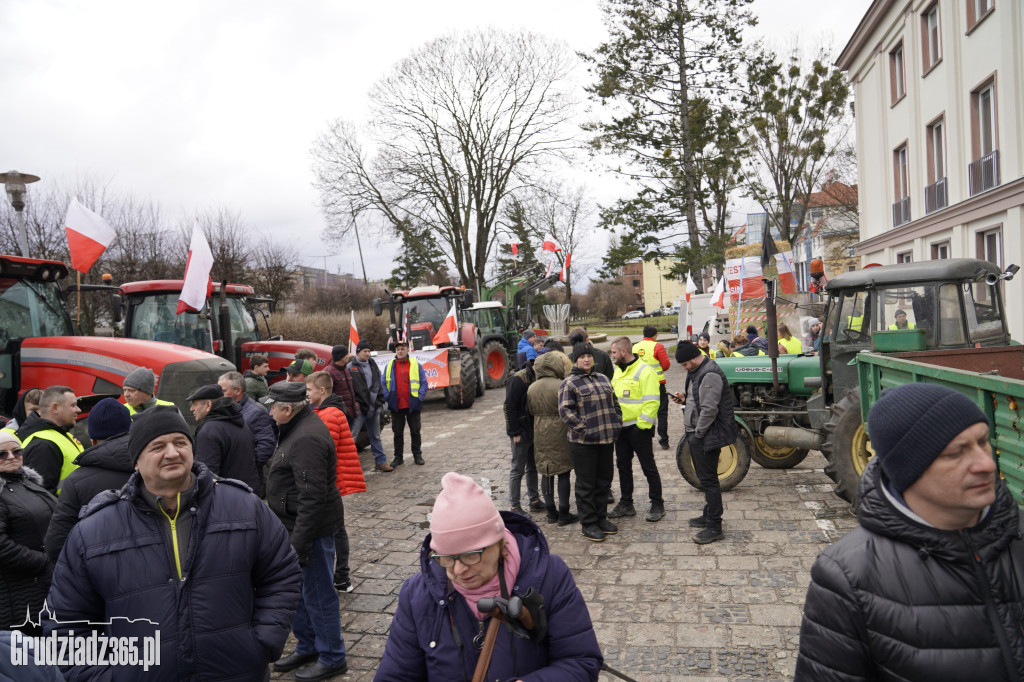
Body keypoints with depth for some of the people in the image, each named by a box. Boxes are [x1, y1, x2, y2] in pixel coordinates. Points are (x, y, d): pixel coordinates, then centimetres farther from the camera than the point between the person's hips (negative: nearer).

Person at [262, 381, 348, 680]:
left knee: (317, 594, 3)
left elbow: (312, 497, -28)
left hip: (311, 528, -11)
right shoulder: (300, 429, 10)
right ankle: (307, 648, 38)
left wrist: (299, 543, -25)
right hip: (295, 524, 11)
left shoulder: (307, 438, -24)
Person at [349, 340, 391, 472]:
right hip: (359, 407, -6)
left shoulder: (373, 366, 12)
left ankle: (380, 461, 24)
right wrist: (354, 402, -14)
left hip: (374, 407, 6)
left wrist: (381, 400, 10)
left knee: (375, 436, 15)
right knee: (351, 436, -7)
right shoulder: (351, 367, -7)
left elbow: (379, 383, 18)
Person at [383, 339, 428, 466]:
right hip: (396, 406, 2)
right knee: (397, 432, 9)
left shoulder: (416, 365, 1)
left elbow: (423, 383, 0)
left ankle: (417, 455, 18)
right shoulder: (390, 366, 6)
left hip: (413, 405, -2)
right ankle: (398, 457, 18)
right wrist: (387, 397, -4)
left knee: (415, 431, 7)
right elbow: (384, 384, 9)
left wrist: (419, 398, -10)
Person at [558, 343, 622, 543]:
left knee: (604, 480, 14)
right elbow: (565, 411, -14)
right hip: (583, 442, -6)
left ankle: (601, 518, 28)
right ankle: (589, 524, 11)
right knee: (586, 484, 1)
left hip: (606, 439, 7)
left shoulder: (602, 379, 15)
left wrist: (617, 424, 8)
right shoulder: (569, 383, -6)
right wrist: (583, 429, -19)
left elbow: (614, 403, 21)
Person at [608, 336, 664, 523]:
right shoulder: (618, 371, 12)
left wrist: (643, 424, -20)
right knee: (623, 465, 14)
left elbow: (651, 402, -18)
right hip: (621, 427, 8)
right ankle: (626, 504, 26)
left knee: (648, 466, 1)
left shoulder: (644, 371, -15)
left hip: (639, 428, -8)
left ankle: (657, 505, 13)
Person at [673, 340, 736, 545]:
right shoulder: (697, 371, 13)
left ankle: (714, 526, 0)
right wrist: (685, 398, 7)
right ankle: (709, 515, 33)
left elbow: (709, 409, -25)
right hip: (696, 434, 11)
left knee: (708, 479, -6)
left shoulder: (710, 374, -21)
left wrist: (698, 433, -18)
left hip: (706, 436, -11)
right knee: (705, 478, 20)